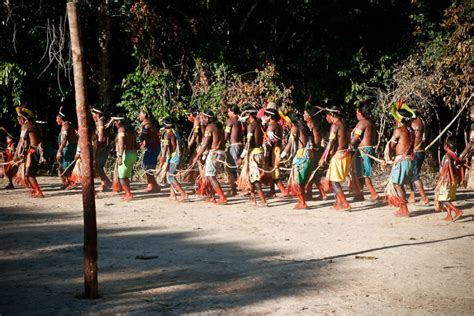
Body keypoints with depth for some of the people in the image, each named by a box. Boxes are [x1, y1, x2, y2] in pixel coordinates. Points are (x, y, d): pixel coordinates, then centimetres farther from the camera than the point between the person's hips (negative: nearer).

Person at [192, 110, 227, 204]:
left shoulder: (209, 127, -10)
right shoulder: (219, 126, 17)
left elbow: (205, 144, -14)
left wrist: (197, 156, -10)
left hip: (214, 153, -10)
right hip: (221, 152, 10)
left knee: (210, 176, -11)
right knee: (209, 175, 18)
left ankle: (222, 198, -18)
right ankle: (211, 197, 19)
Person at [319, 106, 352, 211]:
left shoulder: (335, 125, -13)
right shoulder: (343, 124, 14)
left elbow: (331, 143, -17)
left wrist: (323, 158, -15)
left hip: (339, 155, -9)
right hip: (345, 154, 9)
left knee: (334, 180, -5)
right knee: (334, 179, 18)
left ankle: (345, 204, -8)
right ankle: (338, 202, 20)